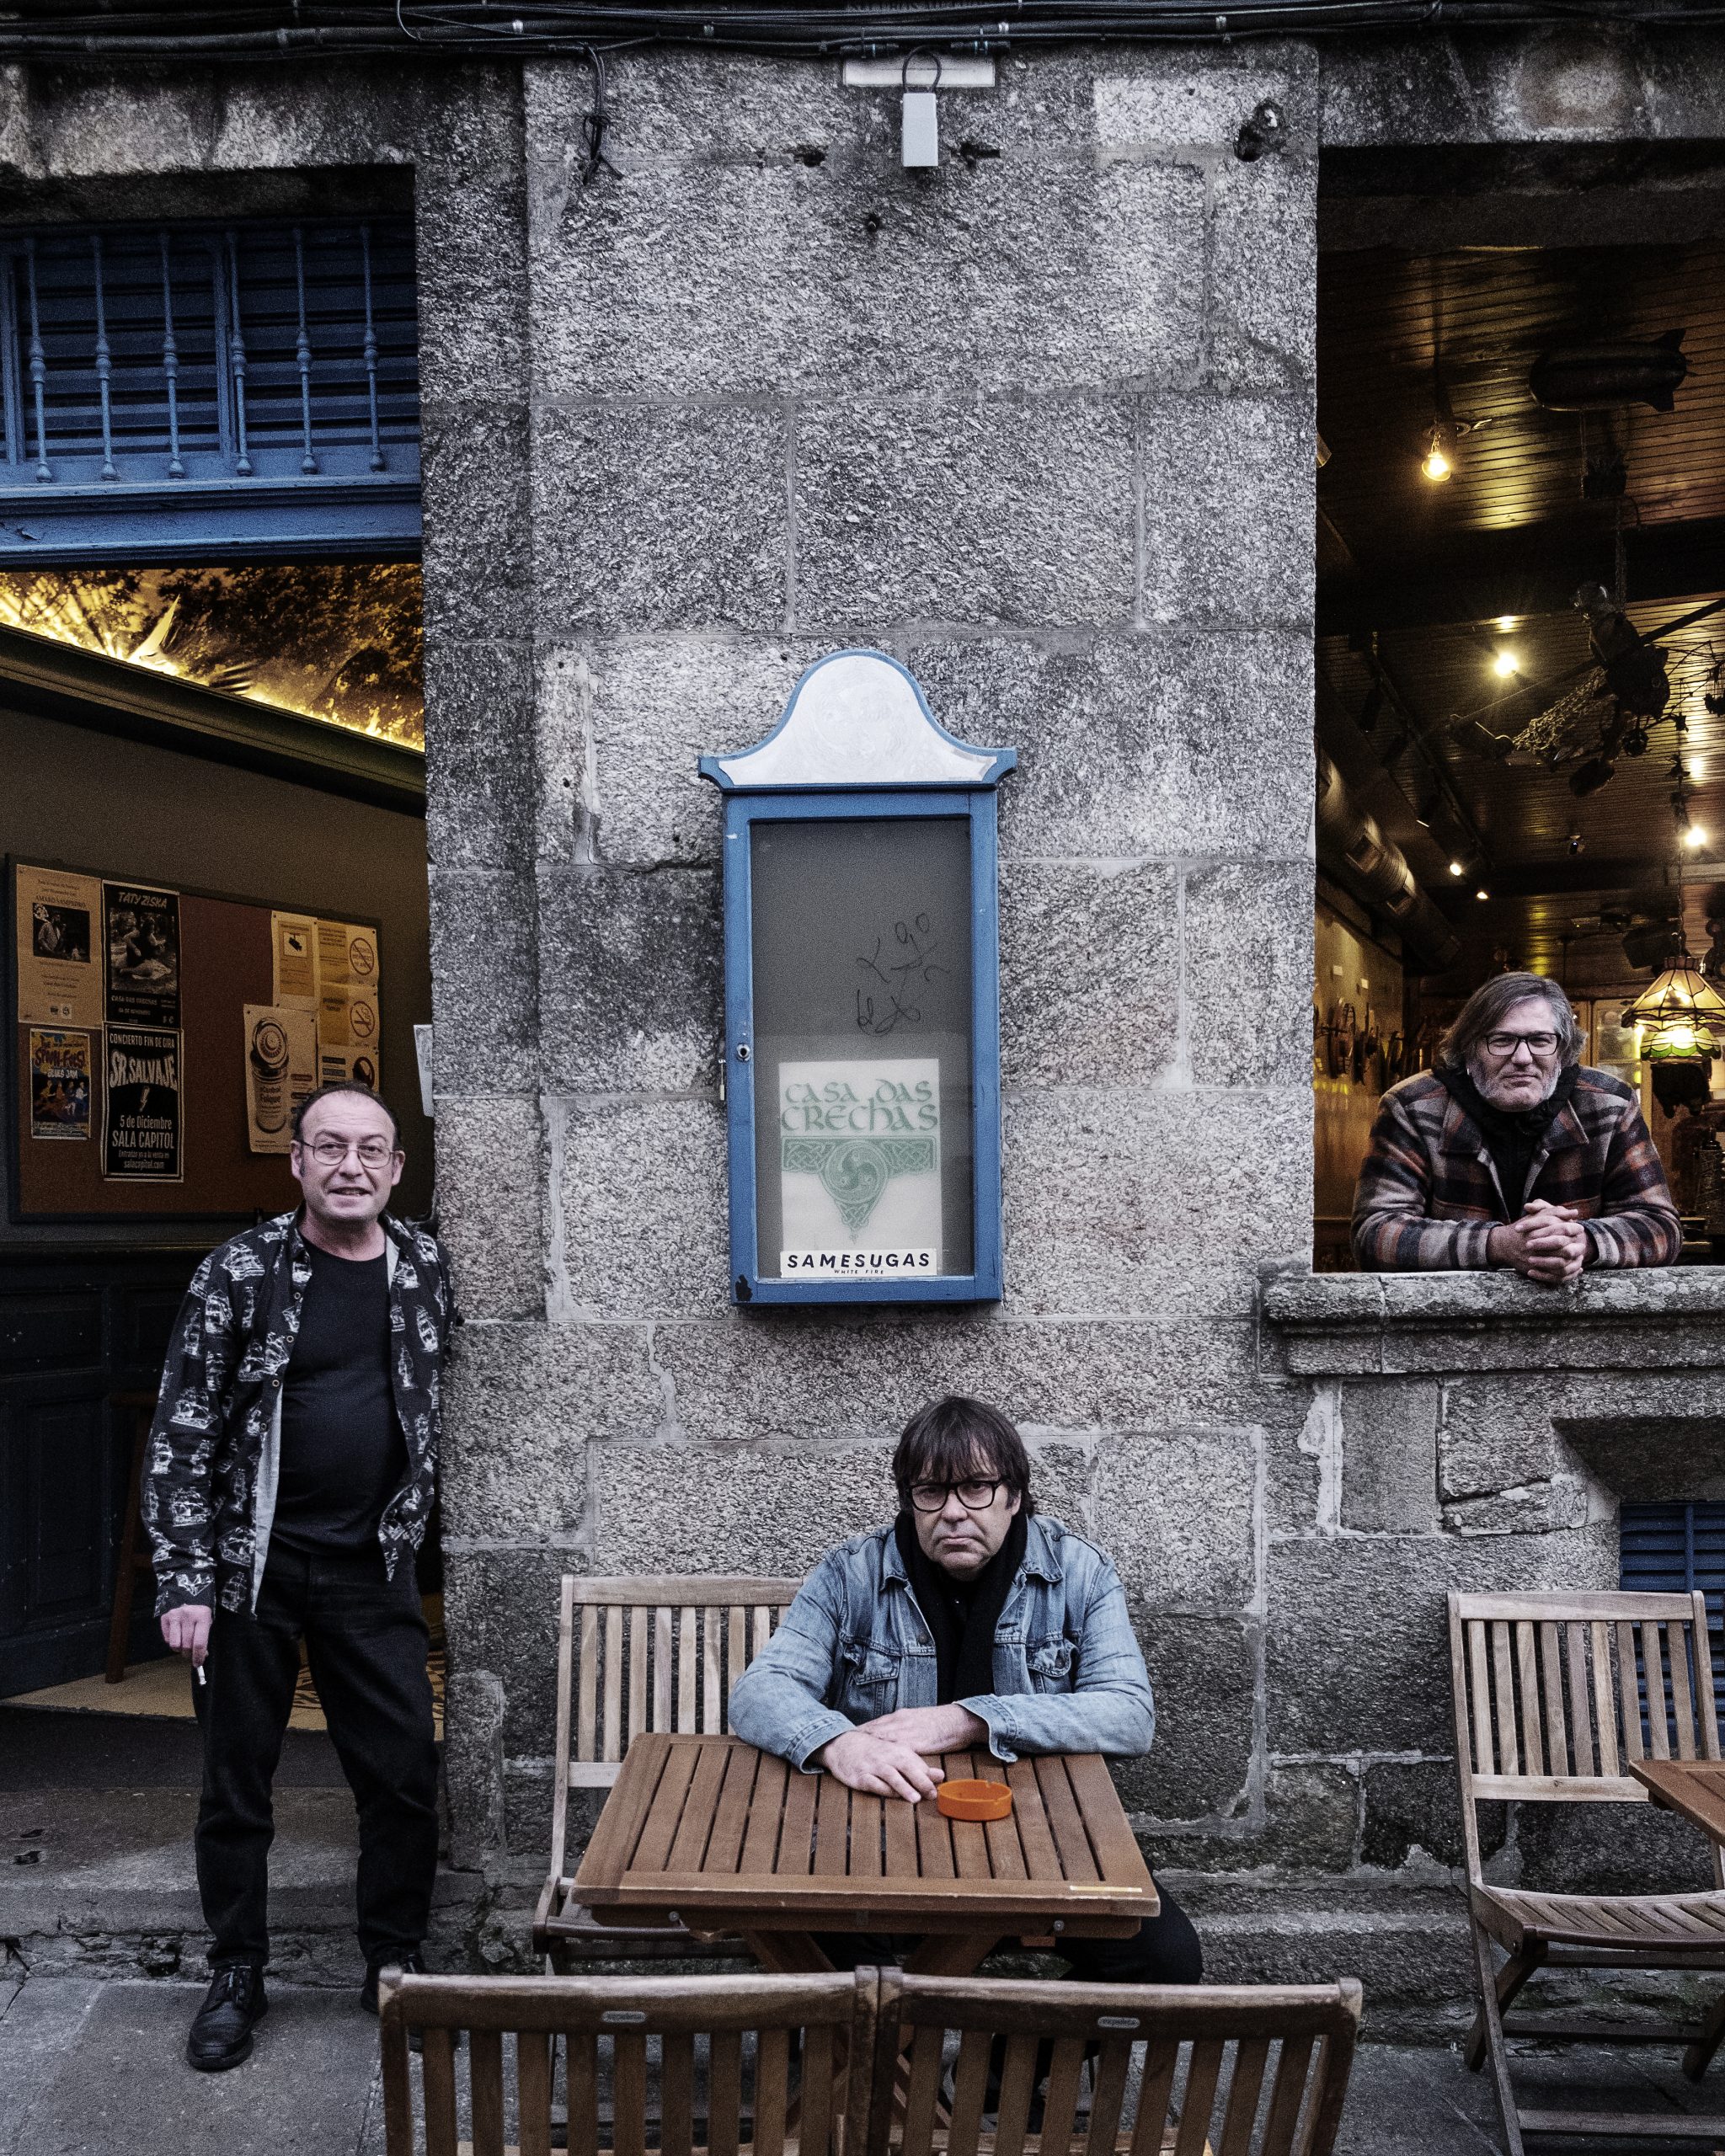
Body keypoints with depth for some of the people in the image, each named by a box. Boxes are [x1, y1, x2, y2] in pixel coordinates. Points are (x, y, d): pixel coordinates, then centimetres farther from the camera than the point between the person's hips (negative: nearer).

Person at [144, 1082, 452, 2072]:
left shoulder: (426, 1266, 1)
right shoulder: (239, 1272, -9)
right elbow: (183, 1431, -8)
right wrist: (185, 1580, -12)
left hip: (373, 1567, 3)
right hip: (252, 1565, -2)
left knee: (405, 1776, 6)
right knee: (237, 1782, 10)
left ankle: (396, 1965, 26)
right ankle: (238, 1977, 29)